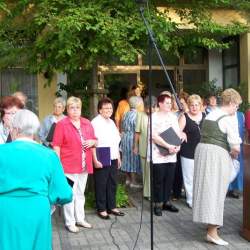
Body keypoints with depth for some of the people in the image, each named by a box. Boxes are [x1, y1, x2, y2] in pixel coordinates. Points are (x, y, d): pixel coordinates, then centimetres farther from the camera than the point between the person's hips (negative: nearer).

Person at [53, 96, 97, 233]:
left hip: (84, 165, 6)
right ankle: (70, 222, 11)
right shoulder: (62, 124, -8)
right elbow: (56, 145, -11)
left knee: (80, 193, 17)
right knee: (70, 194, -1)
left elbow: (94, 140, 19)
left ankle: (80, 219, 29)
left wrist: (92, 142, -4)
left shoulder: (87, 123, 9)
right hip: (69, 165, -6)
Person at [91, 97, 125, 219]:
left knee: (112, 183, 14)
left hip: (113, 159, 8)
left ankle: (111, 207, 27)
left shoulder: (111, 122, 14)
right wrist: (95, 160, -20)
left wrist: (118, 157, 16)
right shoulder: (95, 122, -11)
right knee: (101, 185, 3)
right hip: (101, 160, -7)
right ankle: (101, 209, 15)